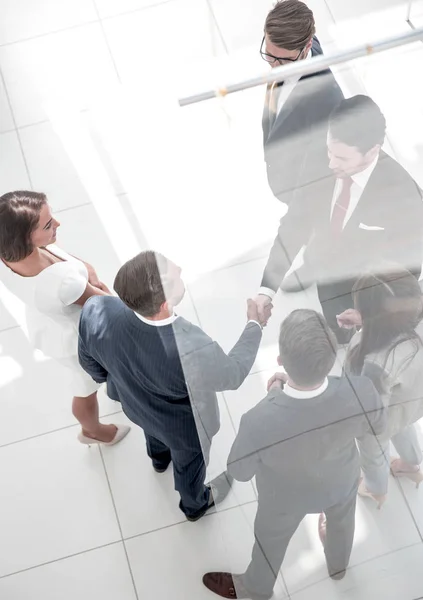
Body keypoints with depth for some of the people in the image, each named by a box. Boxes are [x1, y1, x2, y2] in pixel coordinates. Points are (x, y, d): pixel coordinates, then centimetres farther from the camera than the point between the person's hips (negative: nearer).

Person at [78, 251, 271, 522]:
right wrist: (255, 325, -8)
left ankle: (160, 457, 76)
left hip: (138, 407, 4)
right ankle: (195, 505, 65)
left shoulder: (97, 311, -36)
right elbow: (233, 374, -23)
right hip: (185, 427, -4)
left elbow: (90, 361, -13)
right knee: (189, 464, 32)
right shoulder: (194, 352, -47)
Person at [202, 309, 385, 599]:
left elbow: (239, 471, -22)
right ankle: (338, 565, 70)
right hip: (342, 480, 2)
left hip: (287, 495, -2)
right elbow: (376, 425, -13)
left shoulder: (260, 421, -46)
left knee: (271, 540, 31)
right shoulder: (361, 393, -39)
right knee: (341, 519, 37)